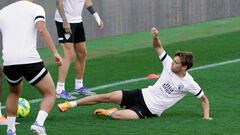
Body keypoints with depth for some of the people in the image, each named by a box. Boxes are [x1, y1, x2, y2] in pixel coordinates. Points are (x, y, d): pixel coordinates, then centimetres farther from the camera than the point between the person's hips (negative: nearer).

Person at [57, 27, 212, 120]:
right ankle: (71, 104, 3)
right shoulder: (169, 64, -1)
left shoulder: (188, 83, -13)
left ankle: (109, 112, 8)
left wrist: (206, 116, -12)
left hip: (150, 110, -5)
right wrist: (155, 36, -12)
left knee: (117, 116, -28)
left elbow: (204, 99, -1)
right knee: (107, 97, -7)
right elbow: (158, 47, 9)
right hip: (143, 94, 5)